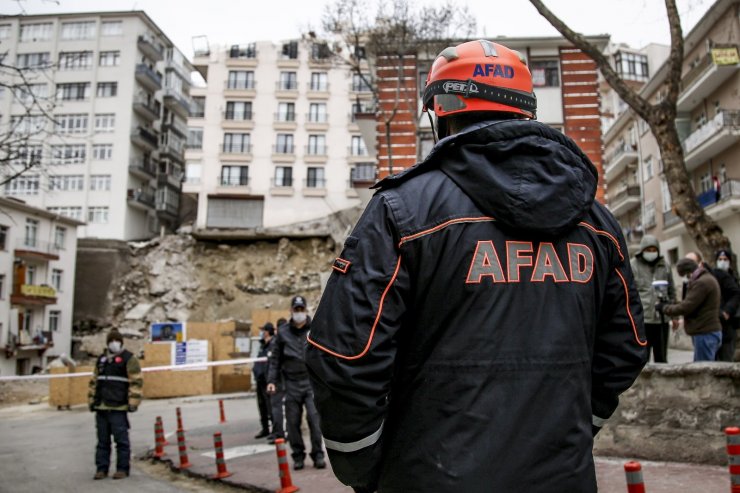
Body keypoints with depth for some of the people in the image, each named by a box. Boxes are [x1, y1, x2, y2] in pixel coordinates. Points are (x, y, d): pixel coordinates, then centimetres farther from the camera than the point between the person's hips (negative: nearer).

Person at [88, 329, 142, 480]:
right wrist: (91, 400, 17)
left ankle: (123, 469, 5)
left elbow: (136, 382, -8)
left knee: (121, 439, -2)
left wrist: (133, 402, -13)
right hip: (101, 407, 6)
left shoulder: (128, 358, -2)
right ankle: (101, 468, 18)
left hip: (118, 407, -6)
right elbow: (94, 381, 23)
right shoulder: (101, 359, 17)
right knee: (102, 440, 11)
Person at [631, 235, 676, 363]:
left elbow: (672, 291, 18)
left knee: (661, 357, 14)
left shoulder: (664, 265, 12)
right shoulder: (634, 265, -2)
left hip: (662, 319, 5)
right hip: (642, 319, -4)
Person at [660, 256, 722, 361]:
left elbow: (686, 307, -19)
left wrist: (664, 307, -6)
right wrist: (671, 304, 8)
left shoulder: (701, 283, -17)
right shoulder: (707, 279, 17)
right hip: (709, 332, 10)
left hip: (705, 334, -10)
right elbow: (693, 304, 18)